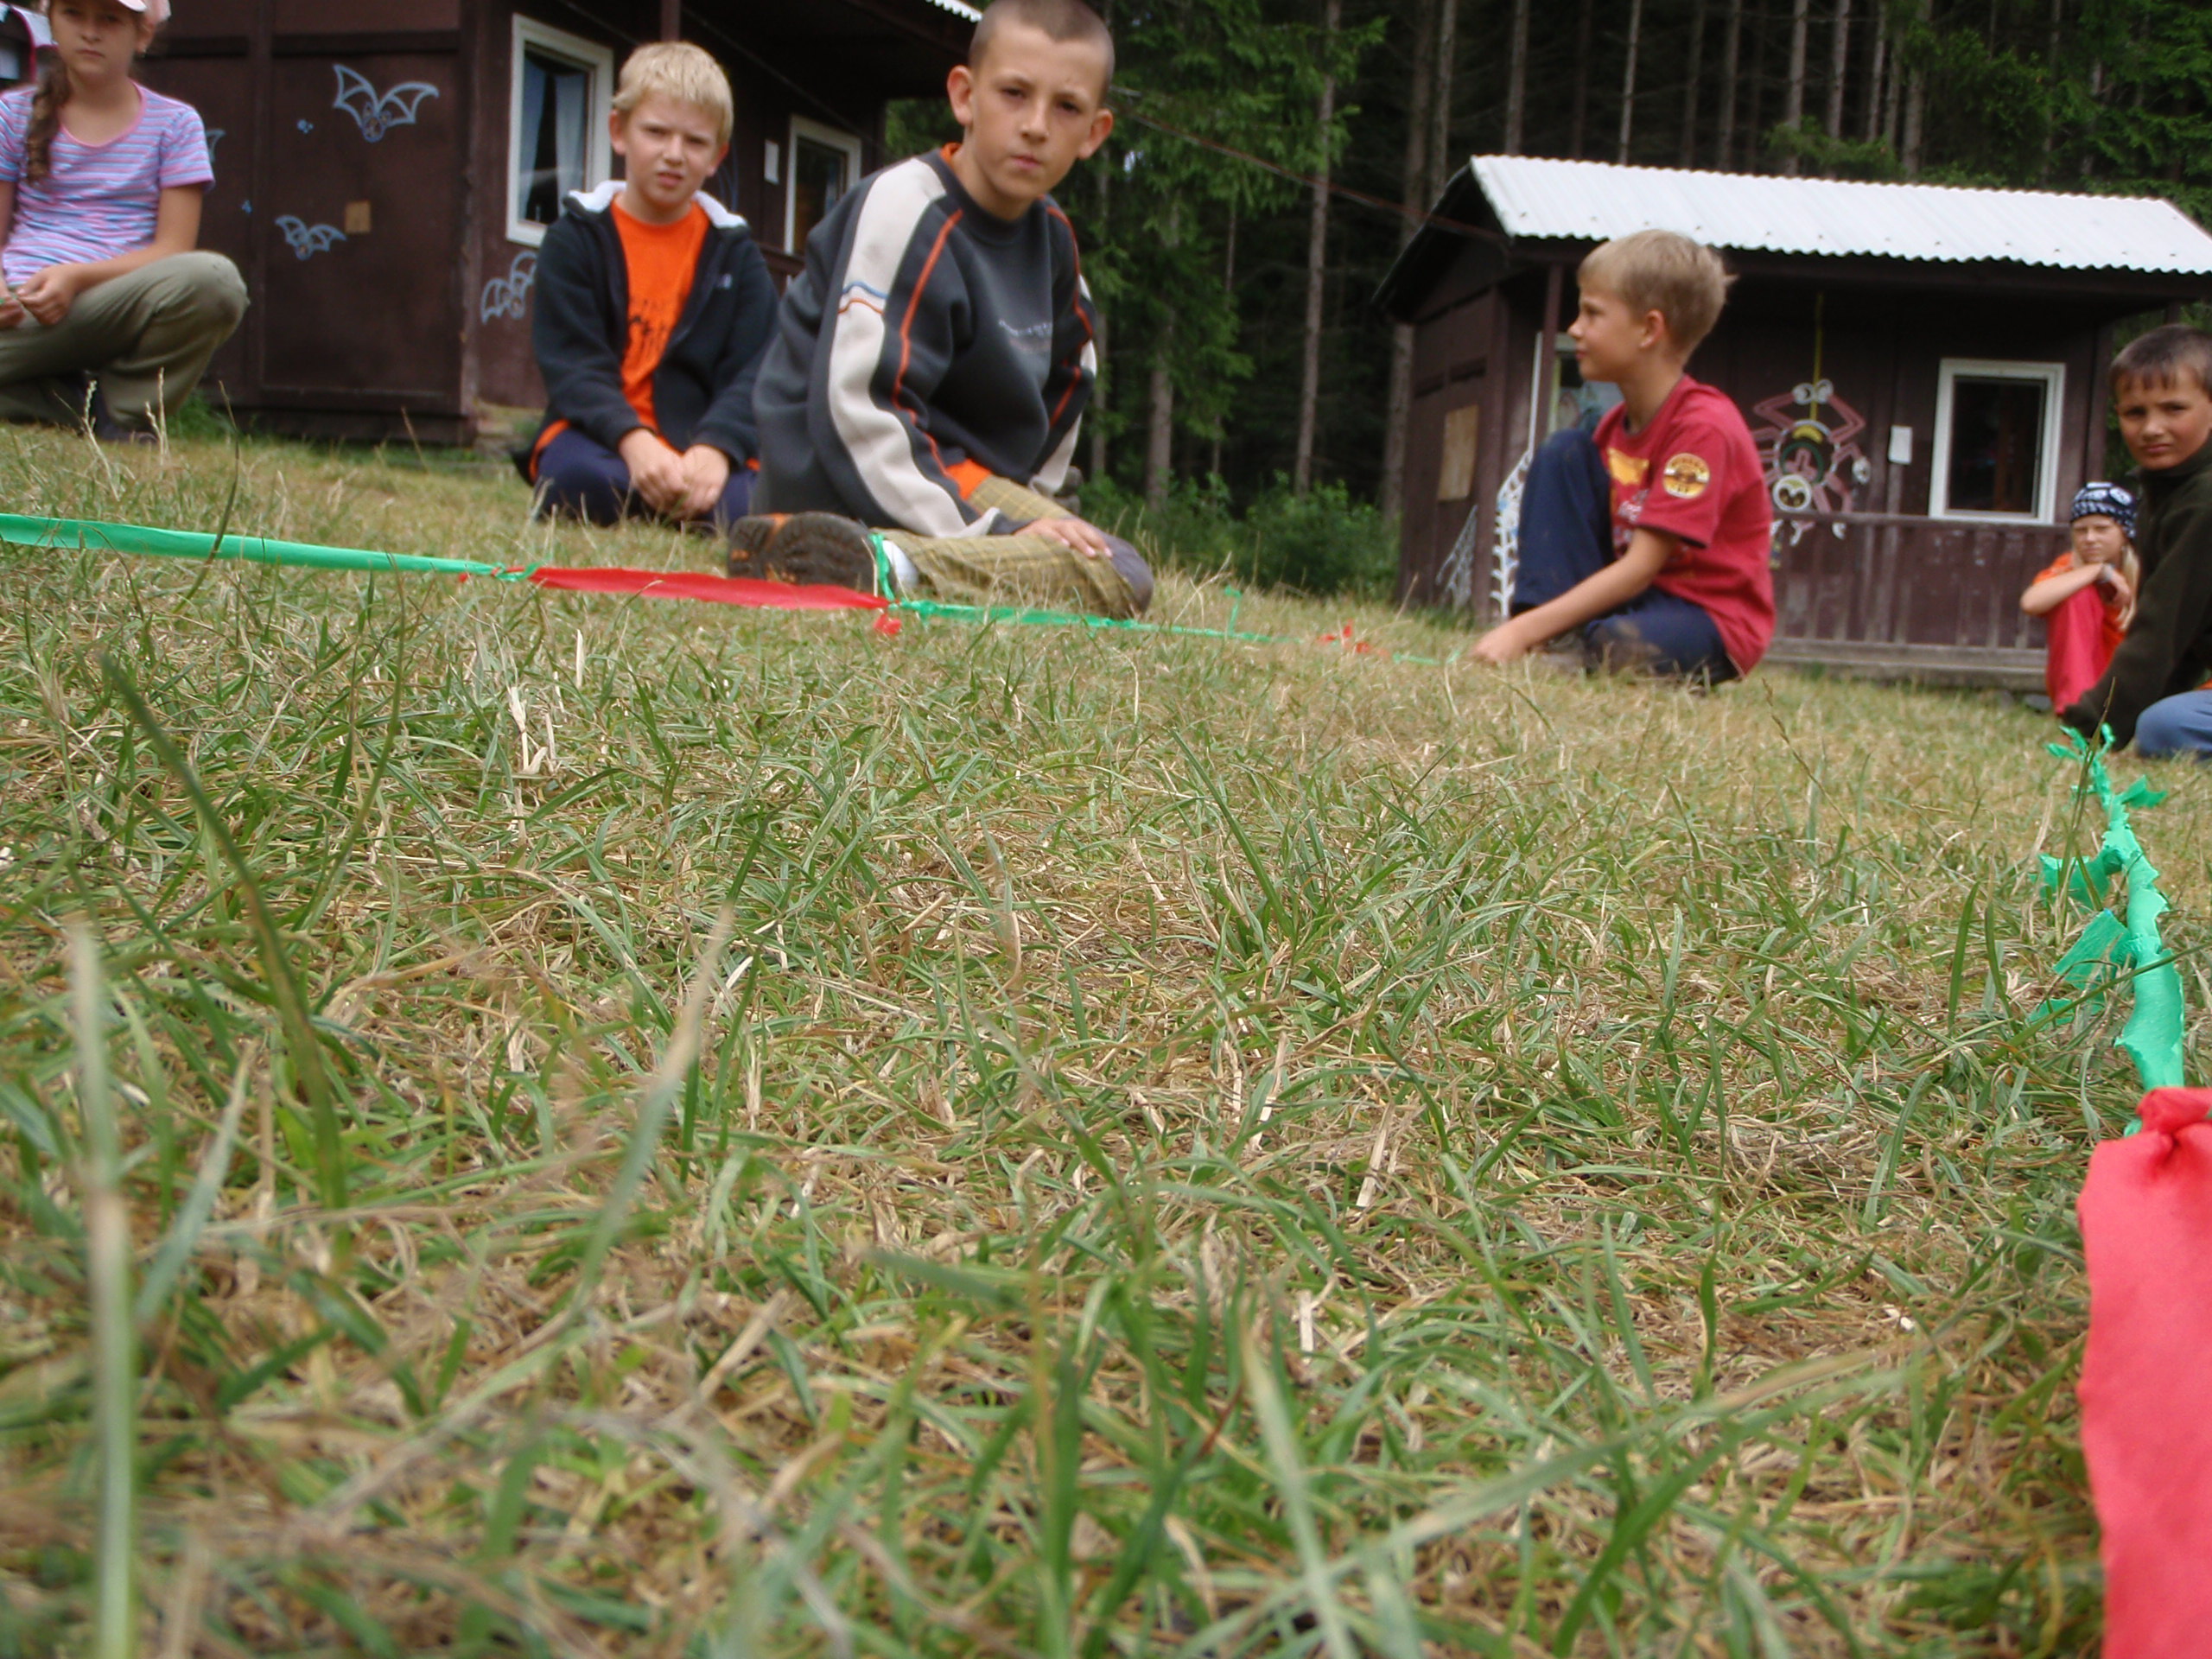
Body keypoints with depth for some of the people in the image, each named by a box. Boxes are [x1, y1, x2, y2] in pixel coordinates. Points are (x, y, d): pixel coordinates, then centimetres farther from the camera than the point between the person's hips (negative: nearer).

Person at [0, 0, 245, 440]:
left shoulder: (173, 123, 10)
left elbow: (173, 249, 1)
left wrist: (77, 276, -16)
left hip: (118, 309, 0)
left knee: (214, 280, -34)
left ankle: (125, 409, -9)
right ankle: (89, 406, -7)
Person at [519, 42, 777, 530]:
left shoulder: (735, 251, 11)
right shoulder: (577, 236, 5)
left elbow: (752, 371, -2)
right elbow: (572, 367, -7)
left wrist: (715, 449, -24)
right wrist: (633, 442, -27)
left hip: (705, 447, 1)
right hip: (602, 439, -1)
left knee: (757, 505, -33)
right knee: (580, 477, -38)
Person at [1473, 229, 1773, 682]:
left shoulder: (1703, 426, -21)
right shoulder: (1618, 424, 5)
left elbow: (1640, 567, -25)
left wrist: (1525, 631, -30)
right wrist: (1523, 623, -12)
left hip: (1714, 619, -7)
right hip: (1634, 593, 7)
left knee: (1619, 647, -40)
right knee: (1564, 451, -6)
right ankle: (1559, 639, -16)